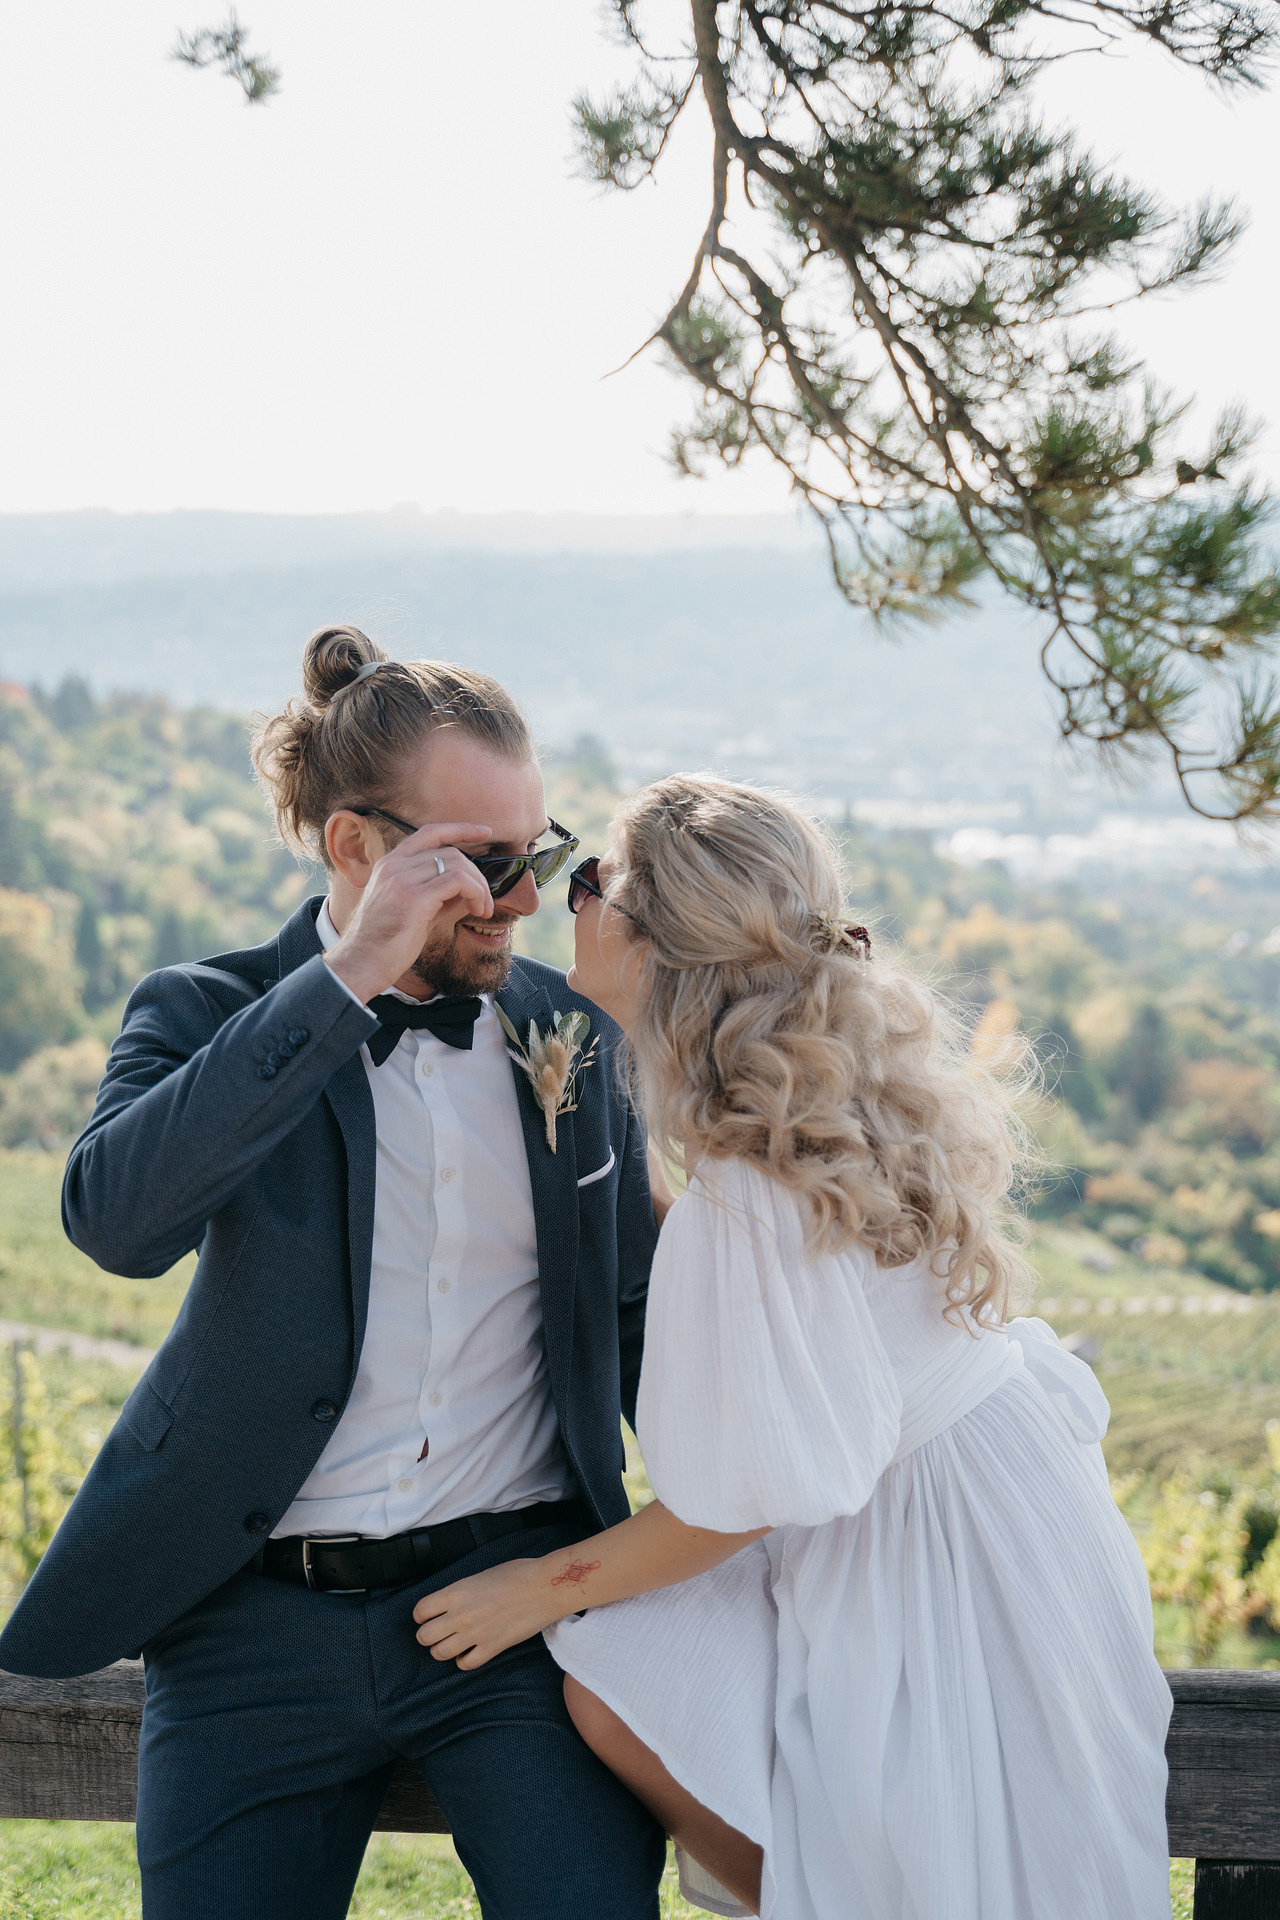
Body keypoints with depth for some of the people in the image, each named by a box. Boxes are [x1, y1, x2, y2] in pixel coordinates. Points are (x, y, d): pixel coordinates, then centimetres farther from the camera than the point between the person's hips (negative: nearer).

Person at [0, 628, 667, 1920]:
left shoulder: (574, 1030, 8)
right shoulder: (211, 1018, 0)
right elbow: (115, 1217, -21)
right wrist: (345, 979, -22)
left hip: (515, 1588, 1)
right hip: (257, 1620, -1)